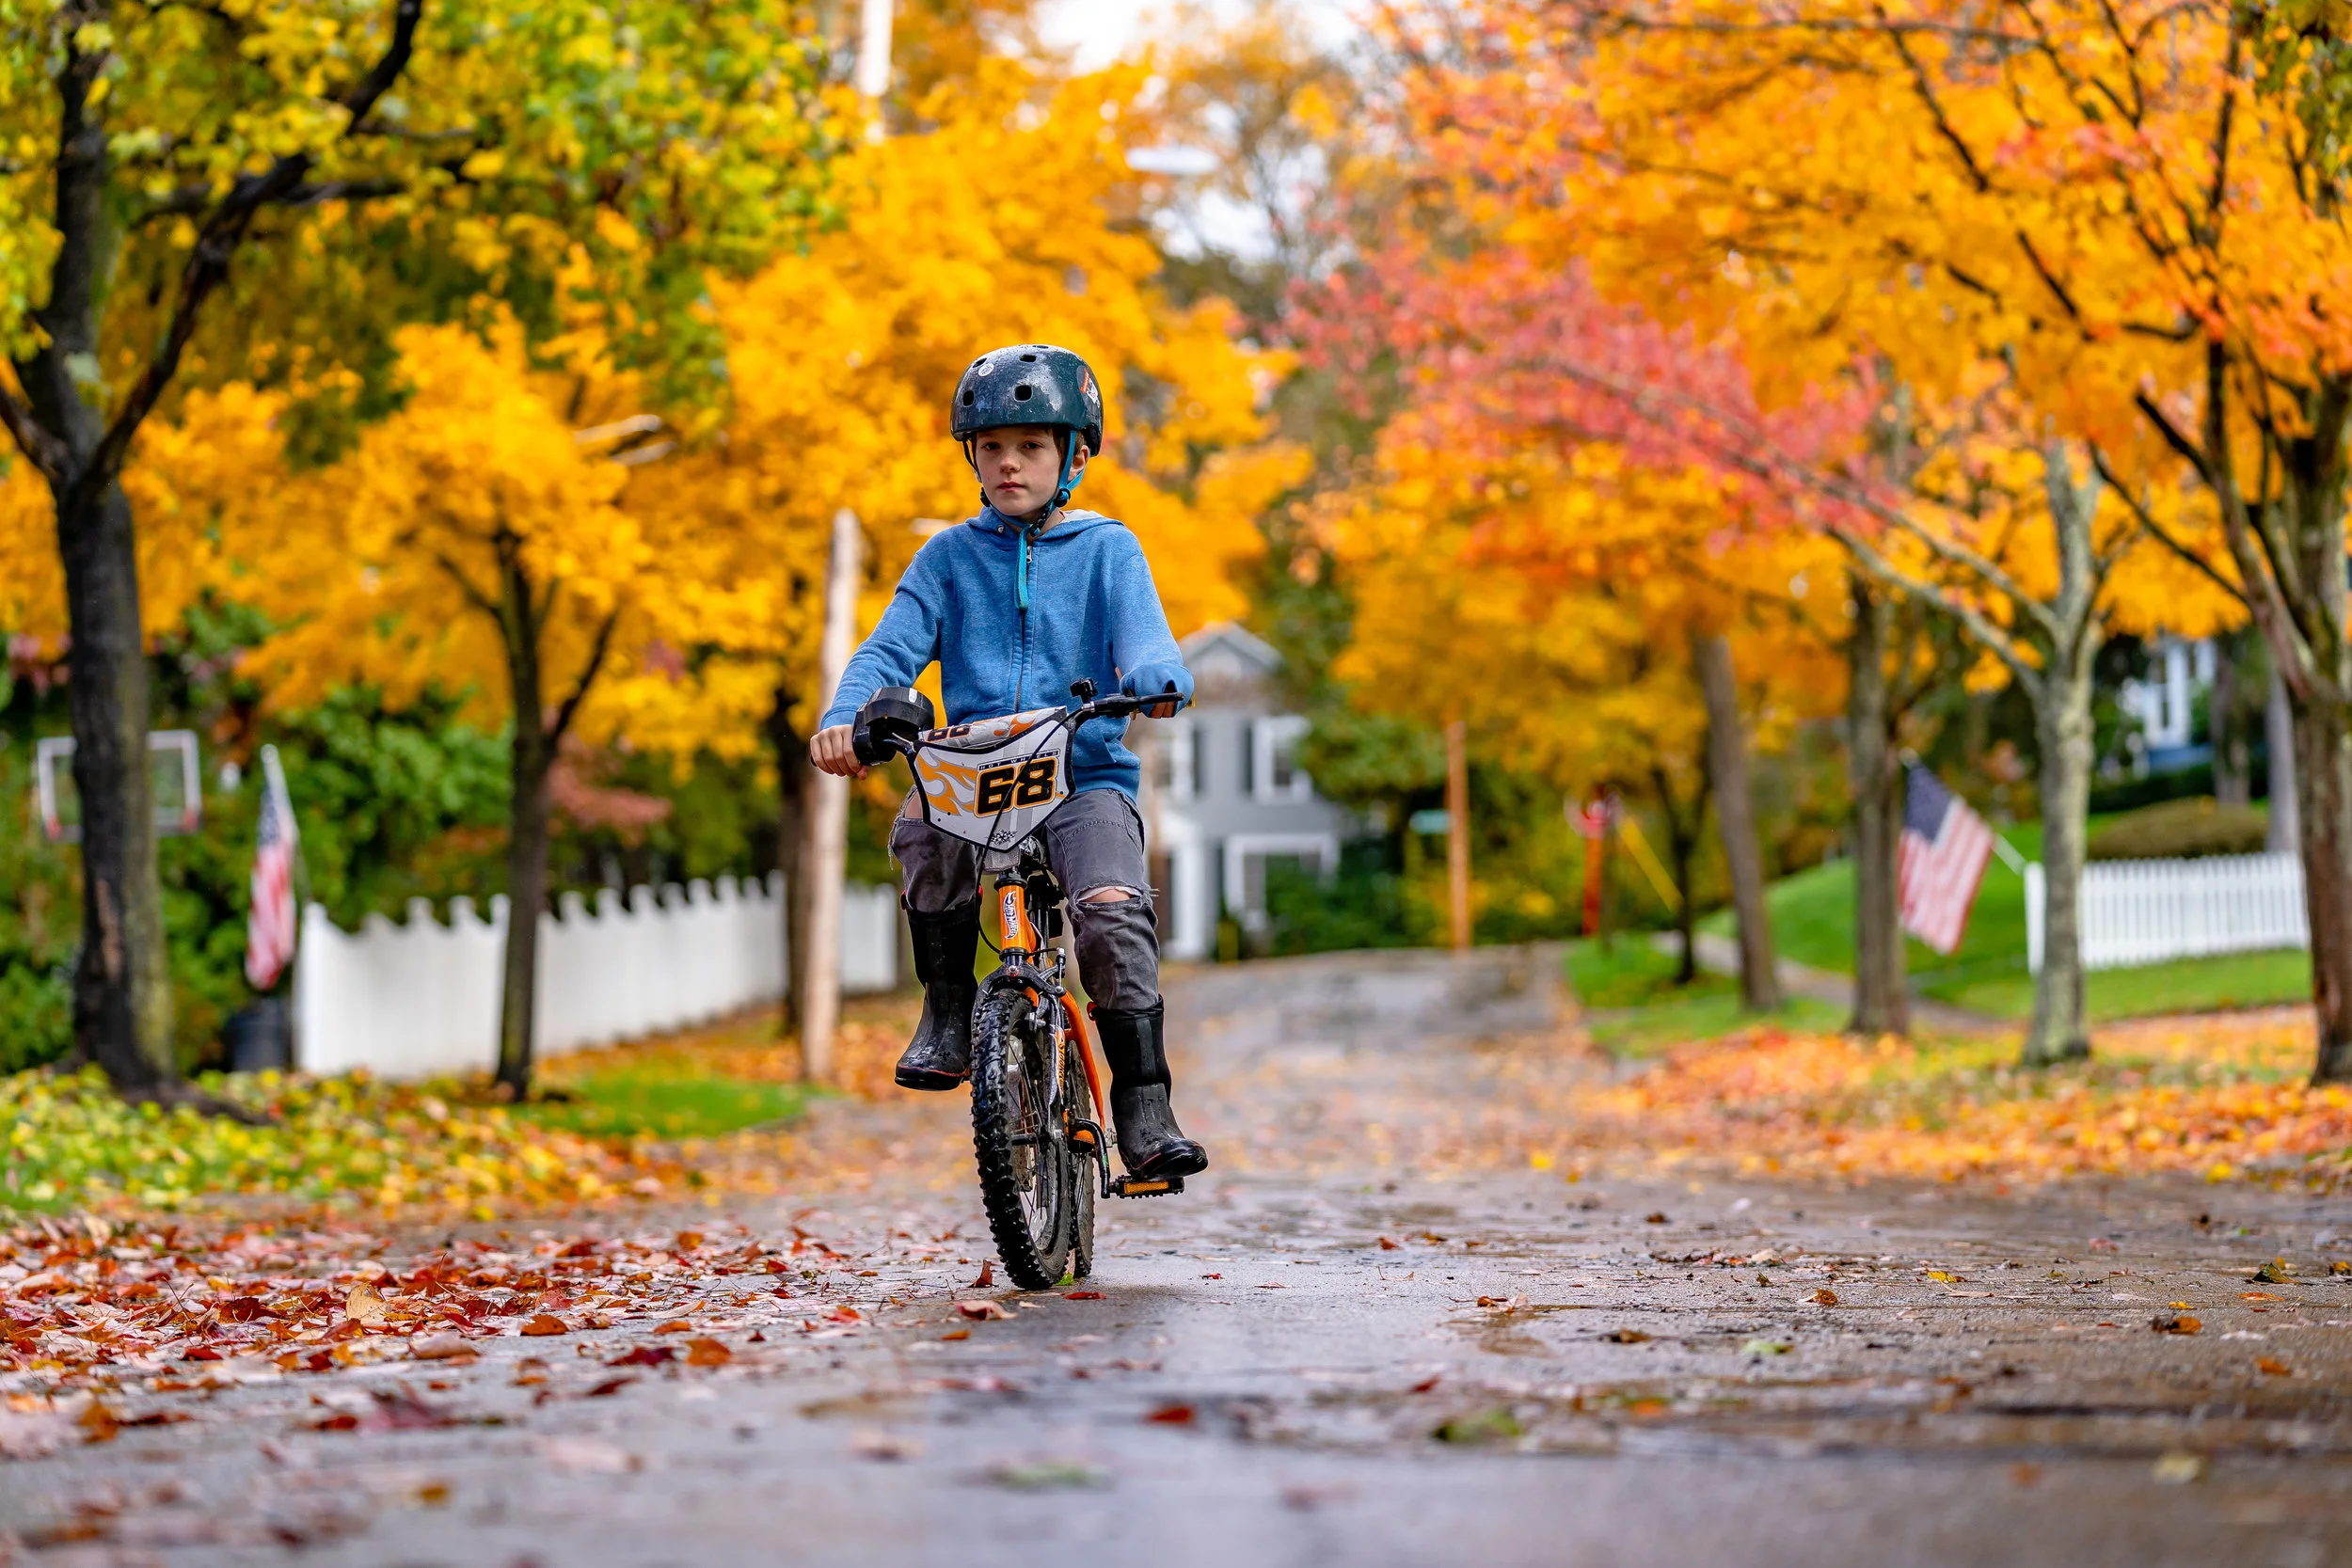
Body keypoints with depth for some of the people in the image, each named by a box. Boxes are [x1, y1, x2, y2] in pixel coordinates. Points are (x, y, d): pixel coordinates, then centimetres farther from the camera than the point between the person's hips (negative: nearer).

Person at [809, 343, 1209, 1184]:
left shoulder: (1106, 549, 9)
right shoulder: (950, 556, 13)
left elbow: (1144, 636, -6)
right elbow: (892, 647, 2)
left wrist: (1153, 677, -32)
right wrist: (845, 718, -20)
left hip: (1087, 776, -1)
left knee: (1114, 915, -28)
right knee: (921, 828, -33)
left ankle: (1145, 1112, -18)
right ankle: (948, 1010, -12)